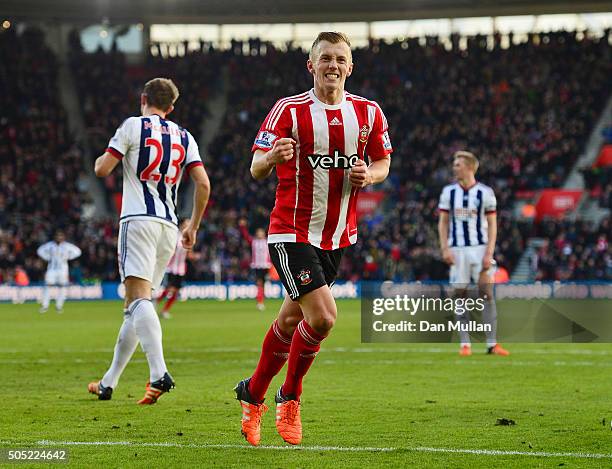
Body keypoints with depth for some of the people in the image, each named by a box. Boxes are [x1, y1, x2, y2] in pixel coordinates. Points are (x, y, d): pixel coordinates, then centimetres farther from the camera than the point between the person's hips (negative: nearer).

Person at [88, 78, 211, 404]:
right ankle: (108, 383, 19)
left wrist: (100, 159, 24)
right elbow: (203, 185, 9)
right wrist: (193, 227, 20)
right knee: (134, 306, 13)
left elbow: (102, 170, 0)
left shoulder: (133, 126, 2)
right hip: (169, 226, 6)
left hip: (139, 220, -6)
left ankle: (159, 374, -38)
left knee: (139, 297, -18)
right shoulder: (184, 137, 16)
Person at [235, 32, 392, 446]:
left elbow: (383, 162, 14)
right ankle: (290, 398, 5)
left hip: (338, 236, 5)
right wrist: (273, 156, -35)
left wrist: (369, 174, -9)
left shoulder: (368, 112, 3)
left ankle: (253, 395, 30)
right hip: (292, 232, -5)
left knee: (291, 319, 12)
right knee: (322, 316, -17)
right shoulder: (290, 110, -9)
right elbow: (256, 169, -12)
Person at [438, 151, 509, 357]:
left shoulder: (485, 192, -1)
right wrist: (444, 249, -4)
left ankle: (492, 343, -4)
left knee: (486, 293, -7)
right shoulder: (449, 192, 6)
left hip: (480, 248, -2)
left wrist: (489, 253, -10)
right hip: (457, 250, 2)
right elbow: (443, 222, 8)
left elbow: (492, 225, -1)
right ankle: (465, 344, 6)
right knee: (460, 295, 1)